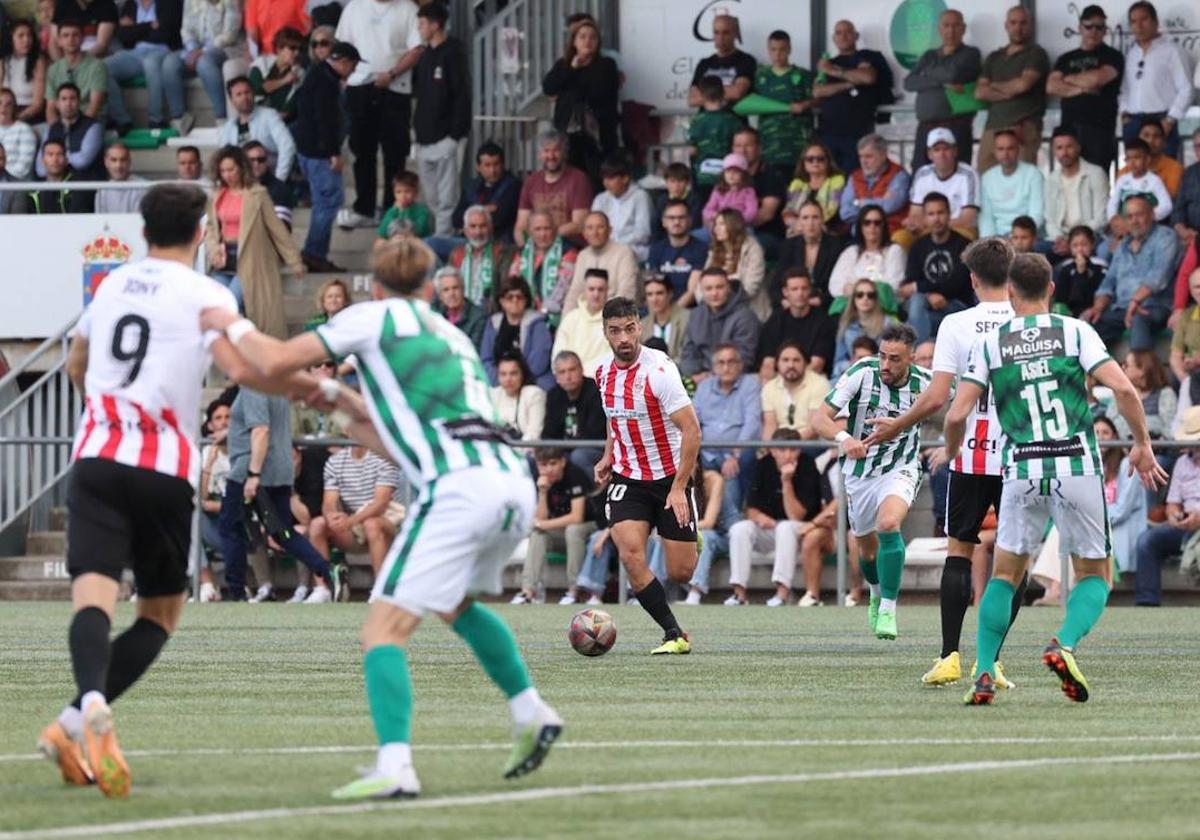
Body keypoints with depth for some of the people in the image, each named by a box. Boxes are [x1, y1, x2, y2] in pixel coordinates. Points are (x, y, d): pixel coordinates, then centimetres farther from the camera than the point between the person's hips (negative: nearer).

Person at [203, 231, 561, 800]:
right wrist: (346, 404, 37)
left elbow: (277, 362, 4)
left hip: (460, 489, -8)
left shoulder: (376, 316, 10)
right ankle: (530, 712, 30)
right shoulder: (450, 337, 30)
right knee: (457, 604, 34)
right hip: (515, 481, 8)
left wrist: (234, 326, 22)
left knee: (384, 629, -9)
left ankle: (394, 767, -25)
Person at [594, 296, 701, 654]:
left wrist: (679, 487, -22)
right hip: (627, 479, 4)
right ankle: (674, 635, -8)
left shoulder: (659, 369, -20)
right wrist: (608, 456, 12)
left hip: (671, 478, -4)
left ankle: (691, 540, 38)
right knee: (631, 557, -19)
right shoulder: (603, 371, 0)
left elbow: (691, 429, -20)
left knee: (681, 572, 0)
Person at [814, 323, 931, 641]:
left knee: (888, 523, -30)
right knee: (867, 547, 15)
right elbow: (820, 417, -23)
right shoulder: (862, 373, -20)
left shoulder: (924, 382, -16)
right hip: (859, 470, 2)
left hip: (900, 469, -2)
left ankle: (887, 610, -21)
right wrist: (844, 438, -42)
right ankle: (878, 593, 51)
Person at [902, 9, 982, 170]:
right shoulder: (928, 56, 20)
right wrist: (942, 82, -8)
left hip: (956, 127, -5)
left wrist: (927, 73, 5)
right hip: (925, 128, 5)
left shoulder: (970, 54, 6)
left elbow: (954, 74, -13)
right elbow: (909, 83, 4)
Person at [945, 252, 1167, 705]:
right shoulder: (1075, 331, 2)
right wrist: (1143, 445, 3)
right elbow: (1123, 388, -9)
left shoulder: (989, 342, 4)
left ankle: (984, 674, 3)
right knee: (1093, 576, 12)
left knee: (1004, 575, 15)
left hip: (1023, 471, 1)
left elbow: (957, 415, -2)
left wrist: (951, 455, 18)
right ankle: (1064, 644, -16)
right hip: (1079, 465, -1)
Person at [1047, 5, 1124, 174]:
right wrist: (1081, 89, -6)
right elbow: (1051, 87, 5)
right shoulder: (1066, 59, 18)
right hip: (1069, 127, 4)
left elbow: (1097, 78, -10)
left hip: (1099, 129, -4)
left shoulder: (1112, 57, 6)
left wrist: (1070, 79, 6)